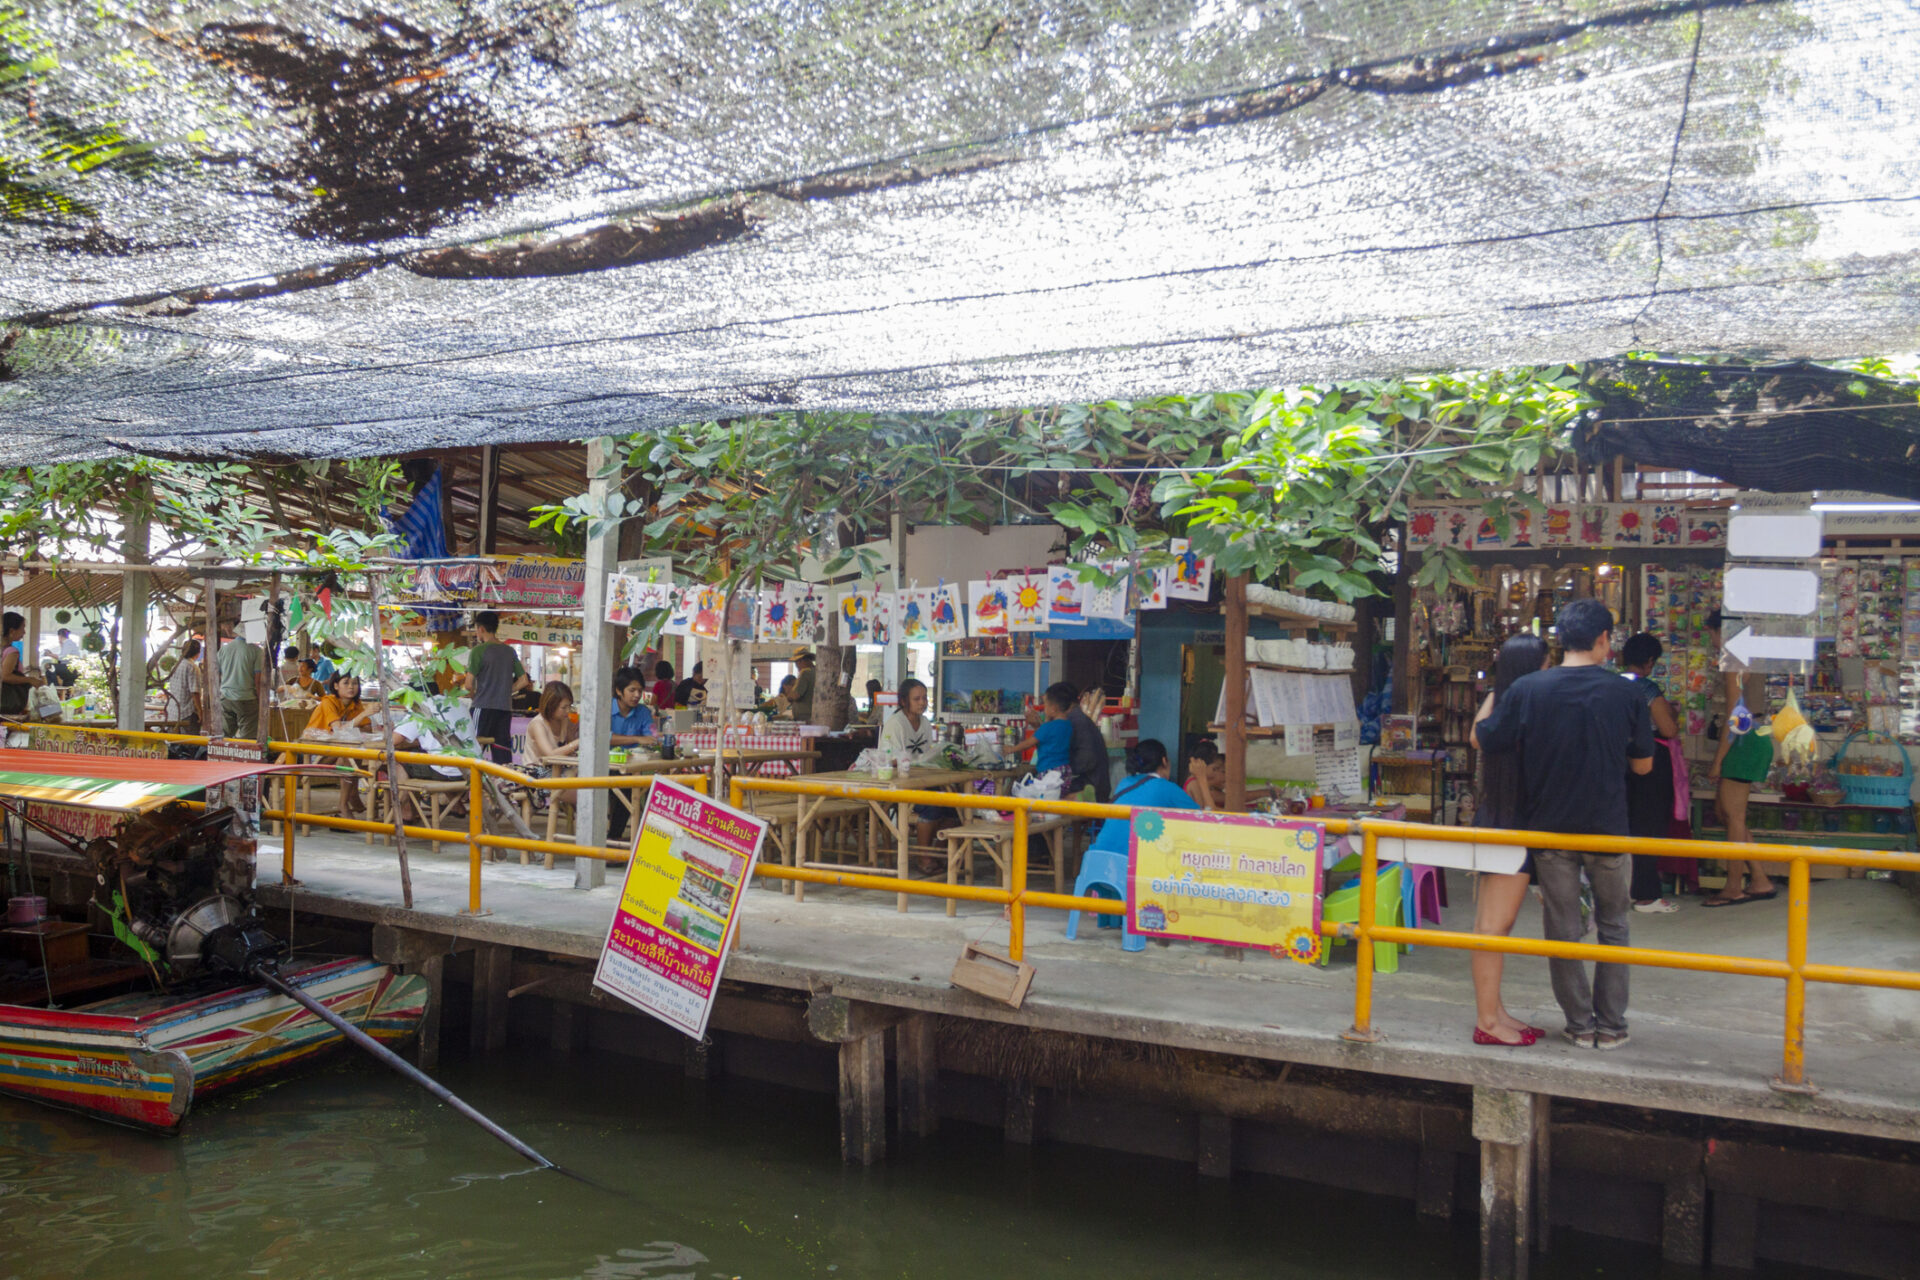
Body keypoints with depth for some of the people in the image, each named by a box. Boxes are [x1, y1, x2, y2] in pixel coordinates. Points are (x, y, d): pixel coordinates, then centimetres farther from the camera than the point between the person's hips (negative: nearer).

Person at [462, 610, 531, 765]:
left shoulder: (479, 650, -7)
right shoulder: (510, 651, 10)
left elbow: (469, 684, -9)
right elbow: (524, 681, 11)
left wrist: (474, 695, 10)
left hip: (483, 707, -5)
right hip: (505, 707, 5)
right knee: (504, 753, 6)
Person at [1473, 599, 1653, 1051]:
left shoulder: (1527, 689, -11)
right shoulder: (1625, 693, -9)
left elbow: (1480, 739, 0)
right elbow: (1643, 765, 1)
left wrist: (1492, 695, 14)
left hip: (1550, 830, 0)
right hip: (1608, 828, 0)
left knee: (1563, 930, 12)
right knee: (1613, 926, 17)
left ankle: (1580, 1025, 20)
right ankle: (1610, 1026, 22)